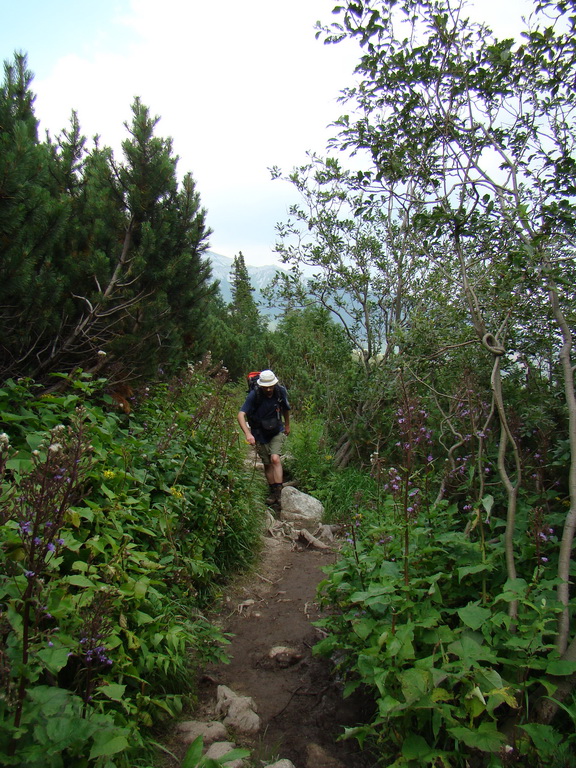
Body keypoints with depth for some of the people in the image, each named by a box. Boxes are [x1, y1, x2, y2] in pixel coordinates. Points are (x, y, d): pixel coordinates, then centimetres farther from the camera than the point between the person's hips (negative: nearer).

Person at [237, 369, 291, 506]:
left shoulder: (281, 391, -14)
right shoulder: (254, 395, -23)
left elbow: (286, 408, 8)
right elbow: (241, 414, -32)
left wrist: (287, 425, 21)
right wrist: (248, 434, -46)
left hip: (277, 431, 0)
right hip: (260, 433, 0)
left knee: (275, 459, -19)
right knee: (267, 463, 8)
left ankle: (279, 493, -16)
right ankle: (273, 493, 25)